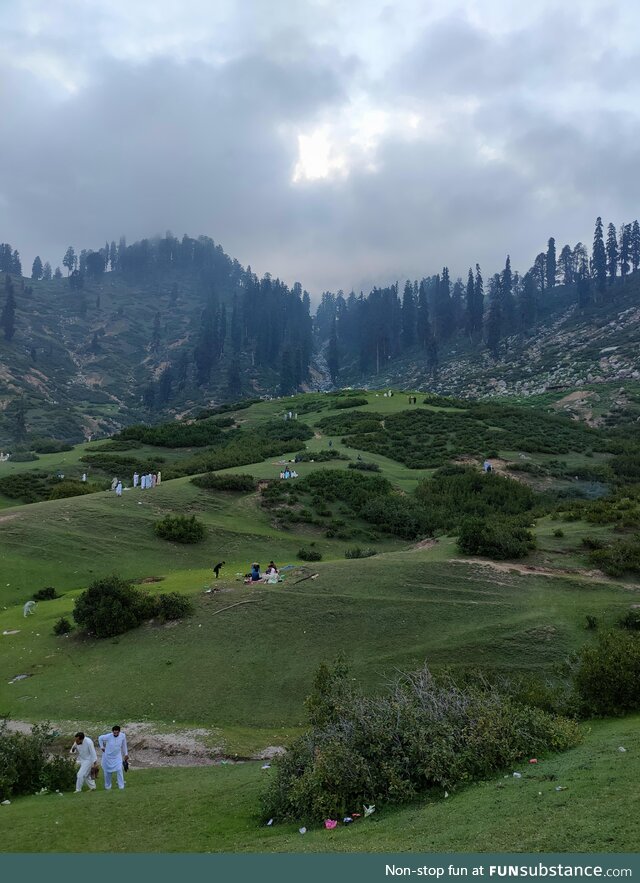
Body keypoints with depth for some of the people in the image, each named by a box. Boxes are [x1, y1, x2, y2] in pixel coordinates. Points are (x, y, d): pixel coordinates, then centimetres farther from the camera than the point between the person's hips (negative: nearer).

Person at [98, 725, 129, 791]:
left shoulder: (123, 736, -18)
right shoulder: (108, 736, -25)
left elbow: (124, 744, 0)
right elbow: (100, 738, -4)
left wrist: (126, 754, 8)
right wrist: (102, 747, -4)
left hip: (117, 756, 0)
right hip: (108, 756, 0)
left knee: (119, 770, -15)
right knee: (108, 772, 10)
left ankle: (121, 786, -6)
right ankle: (108, 786, 31)